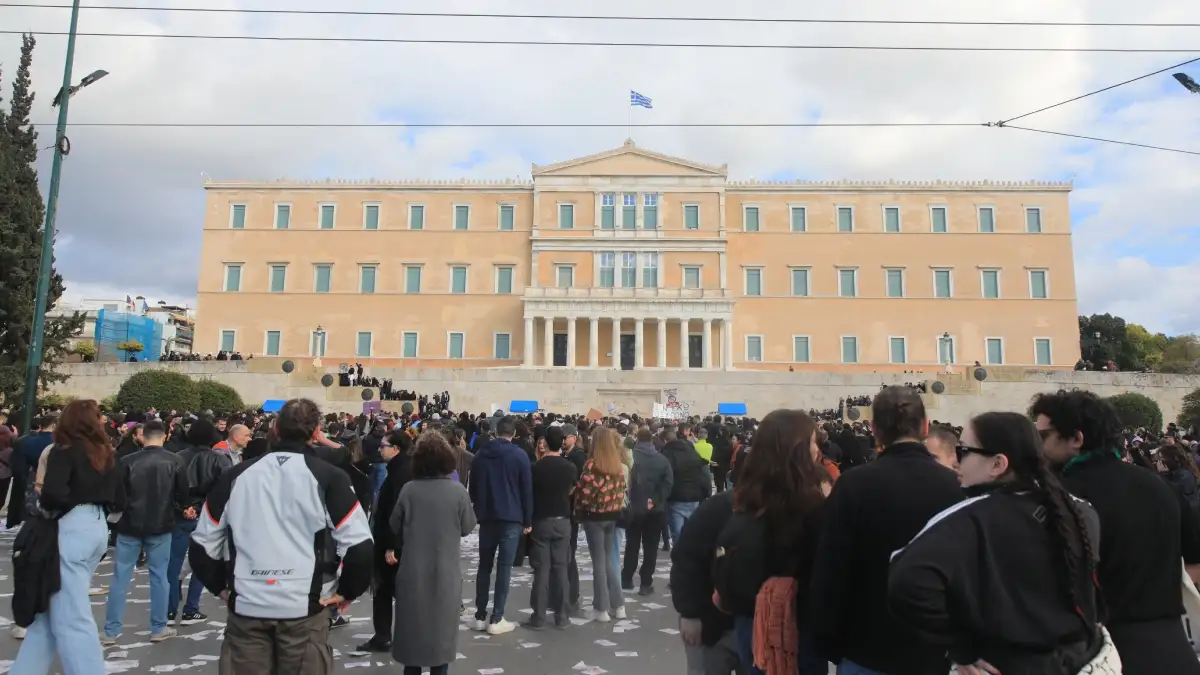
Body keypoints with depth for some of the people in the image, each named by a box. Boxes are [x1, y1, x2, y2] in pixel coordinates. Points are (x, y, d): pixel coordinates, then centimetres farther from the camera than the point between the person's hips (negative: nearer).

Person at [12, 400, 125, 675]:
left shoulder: (64, 451, -7)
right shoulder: (106, 454, 11)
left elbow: (53, 492, -22)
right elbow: (120, 501, 12)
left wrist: (46, 506, -2)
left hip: (73, 528, -7)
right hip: (98, 527, 7)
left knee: (70, 616, -2)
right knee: (51, 606, 18)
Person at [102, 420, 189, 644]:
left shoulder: (127, 461, -8)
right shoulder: (175, 462, -7)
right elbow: (183, 496, -3)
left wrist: (121, 514, 17)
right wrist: (178, 510, 18)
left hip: (130, 526, 0)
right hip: (160, 526, 0)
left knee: (120, 577, 9)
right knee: (159, 576, 8)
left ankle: (111, 631, 14)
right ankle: (159, 628, 13)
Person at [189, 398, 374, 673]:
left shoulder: (235, 476, 5)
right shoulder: (328, 477, -7)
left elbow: (202, 545, 10)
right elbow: (359, 546, -14)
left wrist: (221, 587, 19)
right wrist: (346, 591, 0)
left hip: (246, 608, 3)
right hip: (303, 609, -3)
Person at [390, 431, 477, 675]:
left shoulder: (409, 490, -12)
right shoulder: (457, 490, -14)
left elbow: (395, 526, 0)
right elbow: (468, 527, -3)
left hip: (413, 571, 1)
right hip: (445, 571, -1)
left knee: (413, 624, 16)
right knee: (441, 628, 14)